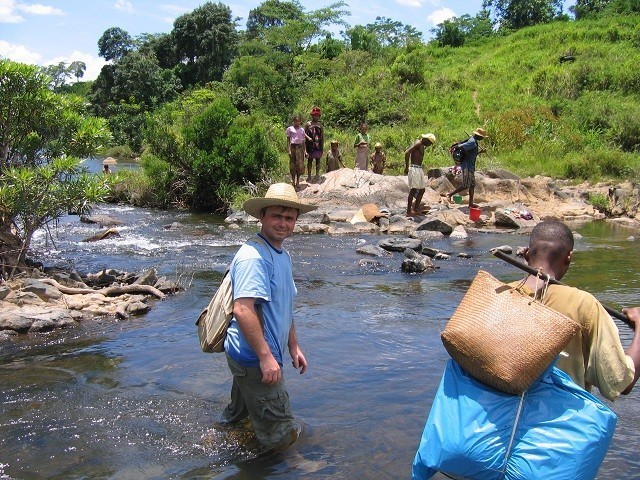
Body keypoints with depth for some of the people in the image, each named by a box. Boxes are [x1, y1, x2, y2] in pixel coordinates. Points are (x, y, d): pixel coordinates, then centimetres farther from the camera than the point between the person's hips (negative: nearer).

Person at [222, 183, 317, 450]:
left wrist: (293, 346, 22)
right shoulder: (254, 256, -20)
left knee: (237, 419, 27)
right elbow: (242, 309, -30)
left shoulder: (282, 255, 13)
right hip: (255, 359, -11)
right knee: (279, 438, -2)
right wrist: (266, 356, -29)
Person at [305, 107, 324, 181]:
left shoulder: (320, 125, 12)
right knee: (310, 160, 0)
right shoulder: (308, 124, 5)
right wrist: (308, 137, -19)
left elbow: (322, 136, 12)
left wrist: (322, 146, 7)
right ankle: (309, 176, 4)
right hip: (310, 144, -2)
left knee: (318, 160, 4)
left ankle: (317, 175, 11)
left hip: (318, 145, 3)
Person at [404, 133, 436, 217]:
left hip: (419, 169, 10)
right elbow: (407, 152, -20)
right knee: (413, 190, -8)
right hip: (414, 169, -10)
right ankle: (409, 212, -6)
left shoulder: (422, 146, 20)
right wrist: (407, 167, -18)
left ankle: (416, 209, 22)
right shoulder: (418, 143, -10)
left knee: (422, 190, 13)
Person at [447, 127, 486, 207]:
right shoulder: (472, 142, -17)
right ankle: (450, 195, 1)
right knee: (465, 186, -9)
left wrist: (481, 151, 16)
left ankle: (471, 203, 13)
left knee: (472, 185, 10)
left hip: (471, 167, 10)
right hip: (467, 166, -10)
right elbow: (461, 147, -26)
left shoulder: (474, 141, 16)